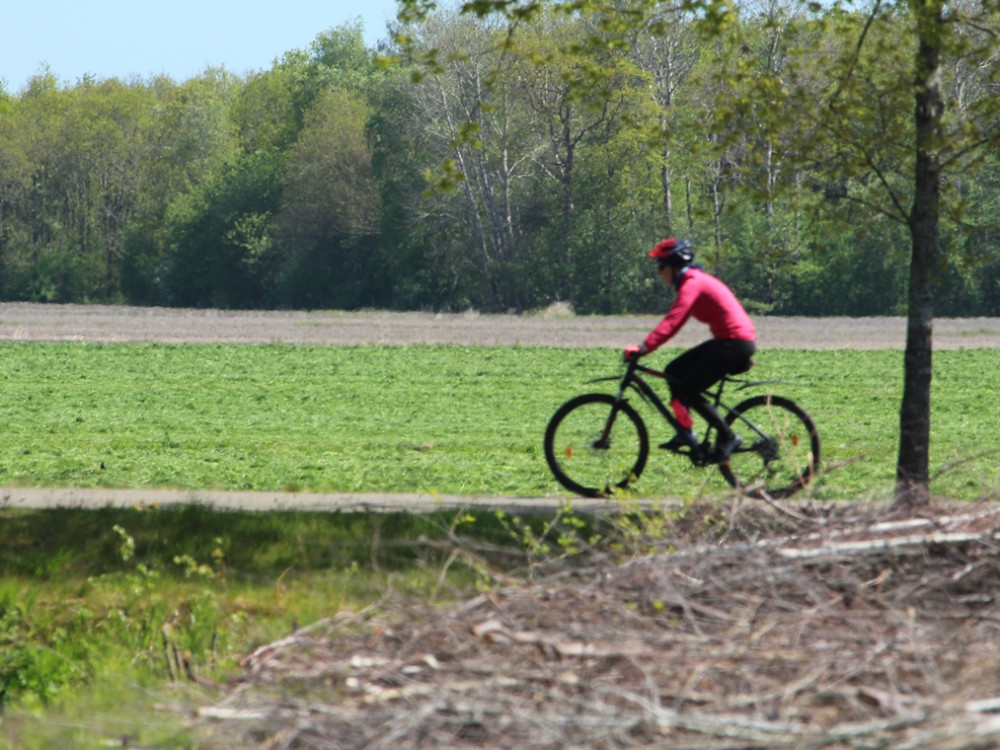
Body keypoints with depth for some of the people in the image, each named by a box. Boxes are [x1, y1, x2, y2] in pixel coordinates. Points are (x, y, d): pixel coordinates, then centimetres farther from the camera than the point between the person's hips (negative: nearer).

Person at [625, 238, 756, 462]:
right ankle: (685, 433, 14)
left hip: (734, 343, -10)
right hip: (729, 341, 10)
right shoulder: (695, 280, 16)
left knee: (688, 391, -8)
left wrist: (644, 347, -34)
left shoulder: (692, 284, -15)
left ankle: (727, 437, -2)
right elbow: (674, 319, 20)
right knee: (674, 372, 11)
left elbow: (673, 320, -27)